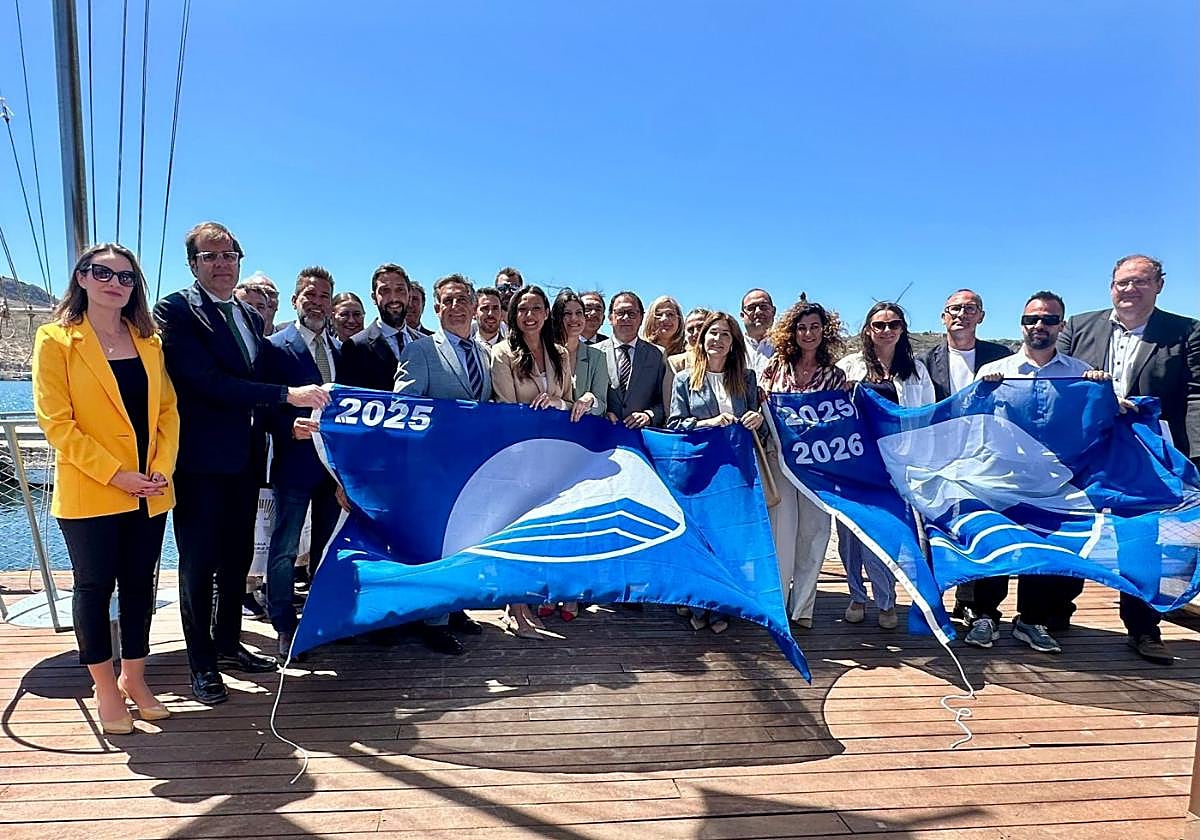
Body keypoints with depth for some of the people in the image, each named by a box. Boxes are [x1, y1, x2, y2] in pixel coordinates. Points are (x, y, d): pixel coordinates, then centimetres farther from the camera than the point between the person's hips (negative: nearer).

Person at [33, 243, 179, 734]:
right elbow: (56, 421, -10)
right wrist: (116, 475, -16)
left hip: (149, 492, 4)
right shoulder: (55, 340, -4)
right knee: (95, 587, 6)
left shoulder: (148, 341, 9)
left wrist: (162, 469, -7)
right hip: (89, 492, -4)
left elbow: (168, 410, 8)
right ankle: (105, 688, 20)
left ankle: (133, 678, 26)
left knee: (139, 584, 11)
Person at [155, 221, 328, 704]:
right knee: (199, 562, 5)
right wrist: (287, 395, -23)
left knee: (237, 557, 15)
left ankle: (228, 643, 32)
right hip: (200, 460, -6)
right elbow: (205, 380, -20)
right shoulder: (175, 310, -9)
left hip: (244, 459, 7)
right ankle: (201, 663, 19)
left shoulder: (250, 317, 13)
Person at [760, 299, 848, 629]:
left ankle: (802, 606, 16)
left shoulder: (835, 375, 7)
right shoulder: (776, 366, 6)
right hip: (779, 456, -1)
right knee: (782, 527, -3)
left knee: (813, 530, 4)